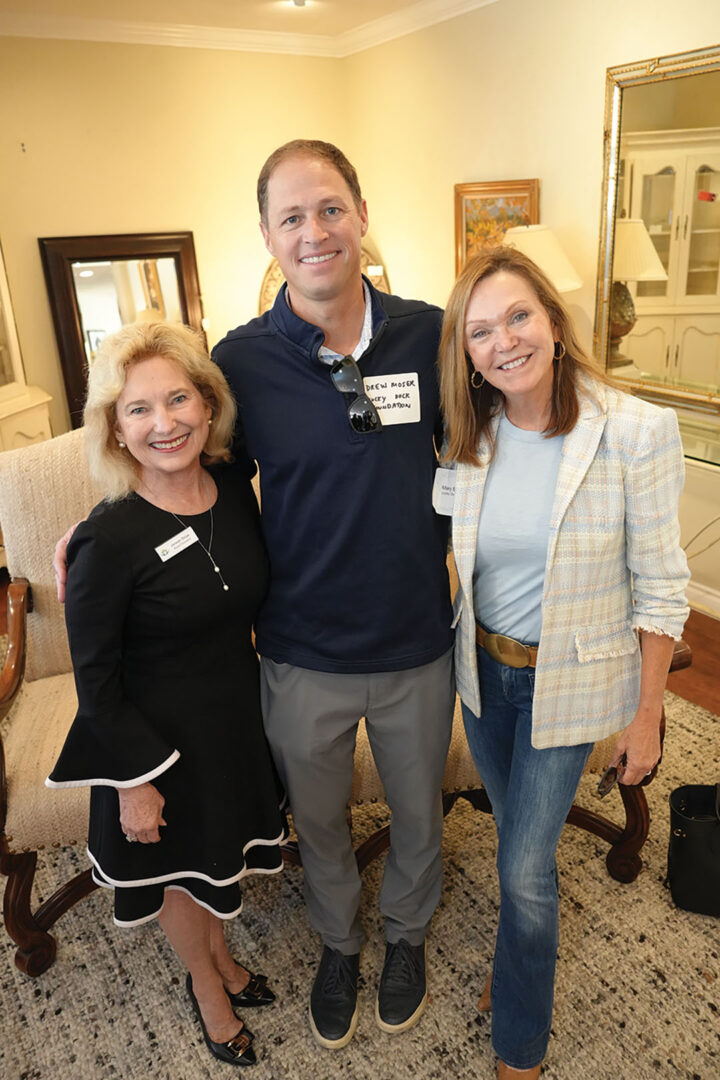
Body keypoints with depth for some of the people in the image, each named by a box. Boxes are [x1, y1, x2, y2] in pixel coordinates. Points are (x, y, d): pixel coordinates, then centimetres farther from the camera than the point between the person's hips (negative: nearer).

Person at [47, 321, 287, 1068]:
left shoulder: (235, 491, -10)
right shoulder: (110, 539, -26)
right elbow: (95, 679, -17)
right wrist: (134, 781, -12)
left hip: (239, 713, 5)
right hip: (158, 735, -5)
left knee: (220, 848, 28)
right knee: (178, 867, 21)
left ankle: (221, 960, 58)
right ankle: (206, 987, 52)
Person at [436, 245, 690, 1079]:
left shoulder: (637, 431, -20)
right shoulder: (469, 438, -7)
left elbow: (659, 587, -13)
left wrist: (646, 714, -8)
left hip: (569, 680, -4)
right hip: (483, 668, 4)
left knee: (525, 866, 4)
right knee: (516, 832, 24)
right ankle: (522, 953, 55)